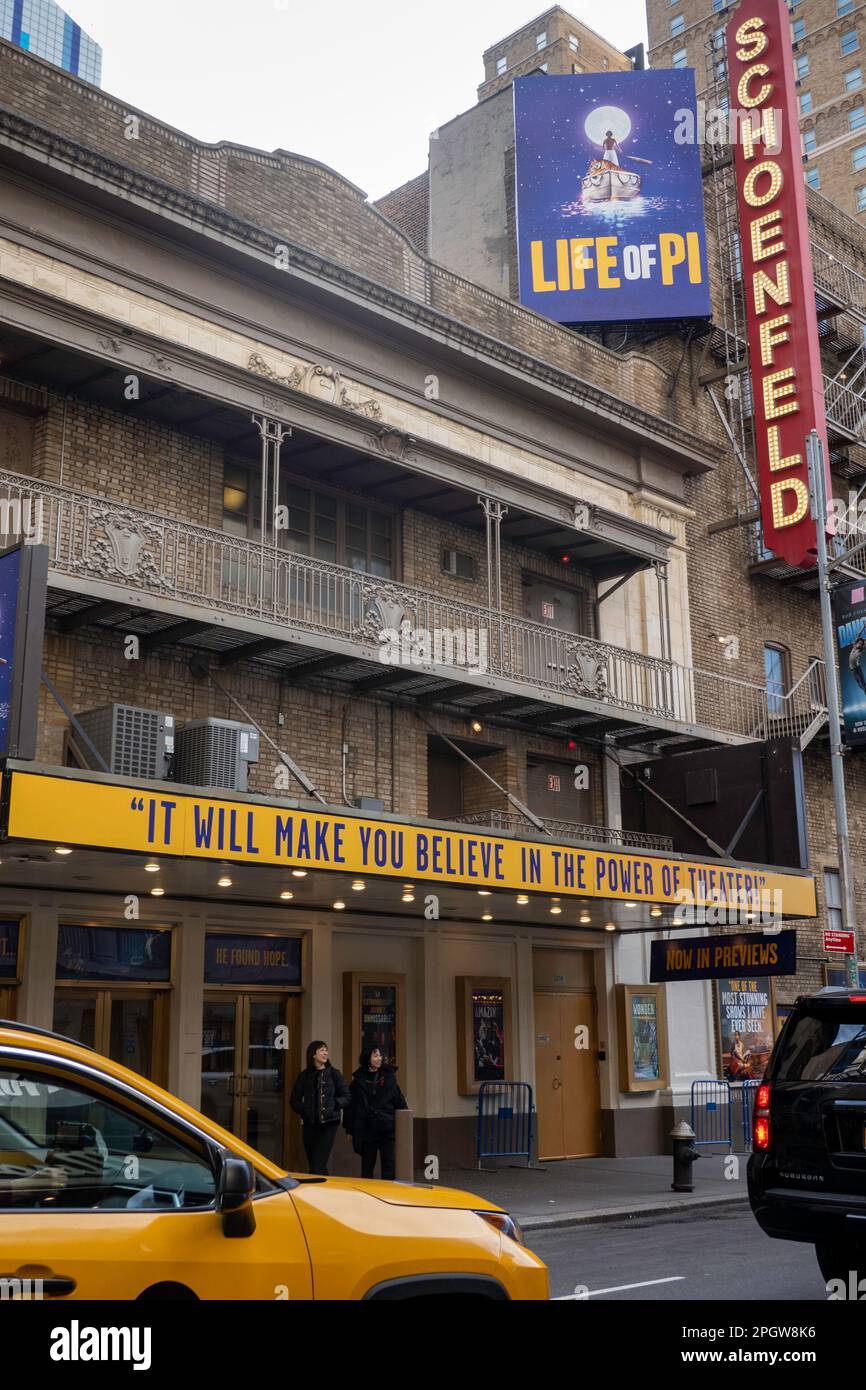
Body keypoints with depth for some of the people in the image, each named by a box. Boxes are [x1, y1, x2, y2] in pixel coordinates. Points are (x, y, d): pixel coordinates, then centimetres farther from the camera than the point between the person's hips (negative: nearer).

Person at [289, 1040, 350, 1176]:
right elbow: (294, 1100, 13)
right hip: (310, 1124, 3)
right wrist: (304, 1110, -1)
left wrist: (333, 1105, -8)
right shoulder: (305, 1075, 7)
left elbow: (346, 1097, 5)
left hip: (329, 1123, -3)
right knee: (313, 1164, 7)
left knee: (318, 1166, -13)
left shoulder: (334, 1073, 2)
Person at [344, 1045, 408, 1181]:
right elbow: (351, 1105, 4)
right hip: (367, 1130, 0)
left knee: (390, 1164, -3)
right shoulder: (358, 1079, 2)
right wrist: (350, 1130, 2)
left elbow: (399, 1100, 7)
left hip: (388, 1129, 0)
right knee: (367, 1166, 9)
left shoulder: (388, 1075, 6)